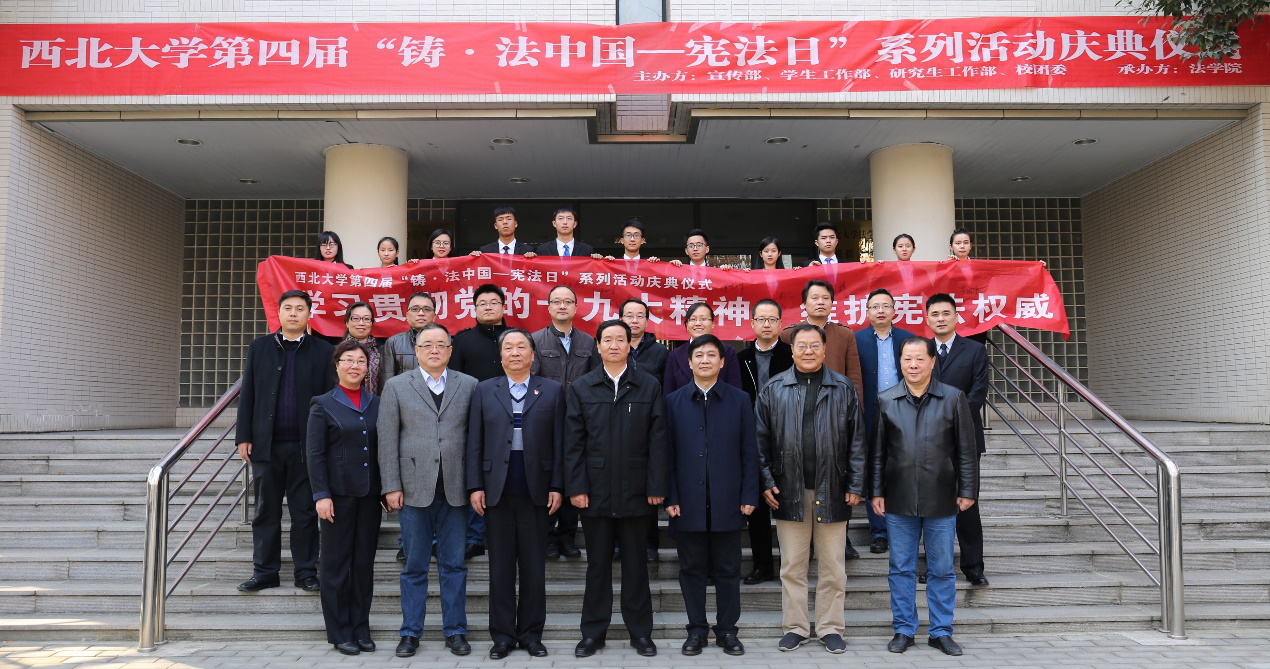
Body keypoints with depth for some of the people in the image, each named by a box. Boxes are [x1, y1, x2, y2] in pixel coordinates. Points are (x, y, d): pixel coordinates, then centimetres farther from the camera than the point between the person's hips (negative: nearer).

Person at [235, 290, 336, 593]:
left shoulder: (324, 351, 3)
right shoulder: (258, 348, 8)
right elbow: (247, 395, 8)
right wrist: (243, 437, 1)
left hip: (307, 446, -1)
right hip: (266, 444, 2)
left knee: (305, 512, 6)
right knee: (266, 511, 8)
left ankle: (306, 572, 15)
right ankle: (265, 571, 18)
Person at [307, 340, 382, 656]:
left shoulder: (377, 404, 9)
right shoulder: (323, 404, 0)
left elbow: (385, 448, 10)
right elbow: (314, 454, -4)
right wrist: (321, 495, -11)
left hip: (370, 495, 3)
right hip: (338, 494, -3)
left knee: (364, 563, 8)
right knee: (337, 564, 4)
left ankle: (361, 628, 18)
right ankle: (339, 632, 14)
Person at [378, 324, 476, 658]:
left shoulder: (469, 386, 6)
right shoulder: (396, 386, 5)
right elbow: (388, 440, 2)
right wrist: (392, 487, -4)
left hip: (455, 489, 1)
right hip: (414, 489, 0)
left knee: (454, 564, 7)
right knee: (414, 566, 8)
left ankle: (455, 630, 18)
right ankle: (411, 632, 19)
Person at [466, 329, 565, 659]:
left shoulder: (552, 391, 6)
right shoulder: (484, 391, 8)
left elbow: (558, 443, 3)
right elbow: (474, 443, 5)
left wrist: (557, 487, -2)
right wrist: (475, 486, -2)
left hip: (536, 492, 0)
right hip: (496, 492, 1)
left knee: (534, 567, 6)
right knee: (501, 567, 7)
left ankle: (531, 633, 18)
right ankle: (502, 635, 17)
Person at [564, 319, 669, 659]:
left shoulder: (649, 386, 2)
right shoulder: (581, 388, 5)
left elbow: (658, 440, -1)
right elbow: (573, 442, 1)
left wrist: (657, 486, -6)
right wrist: (576, 487, -5)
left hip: (636, 491, 0)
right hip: (595, 491, 1)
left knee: (635, 563, 9)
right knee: (597, 564, 9)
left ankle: (640, 631, 20)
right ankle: (593, 631, 20)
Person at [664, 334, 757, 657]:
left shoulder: (739, 400, 4)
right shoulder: (673, 402, 5)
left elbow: (749, 453, 3)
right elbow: (668, 454, 3)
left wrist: (749, 496, -3)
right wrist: (670, 497, -3)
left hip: (727, 503, 0)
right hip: (688, 504, 0)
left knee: (728, 570, 8)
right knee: (692, 569, 8)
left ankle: (727, 630, 21)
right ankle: (696, 629, 22)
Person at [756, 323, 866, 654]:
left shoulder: (843, 389, 4)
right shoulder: (773, 389, 4)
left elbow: (857, 440, 3)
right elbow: (761, 440, 4)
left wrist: (855, 485, -2)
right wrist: (767, 482, -2)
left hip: (831, 490, 0)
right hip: (789, 491, 0)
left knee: (833, 568, 8)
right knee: (792, 566, 8)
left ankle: (831, 628, 20)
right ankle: (795, 627, 20)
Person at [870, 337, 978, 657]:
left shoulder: (953, 398, 1)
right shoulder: (885, 400, 3)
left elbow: (966, 450, 2)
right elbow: (877, 451, 5)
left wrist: (967, 491, -1)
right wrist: (876, 492, 2)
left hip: (941, 500, 0)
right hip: (899, 499, 1)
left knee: (942, 569, 9)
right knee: (901, 568, 8)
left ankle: (941, 632, 21)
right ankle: (903, 629, 21)